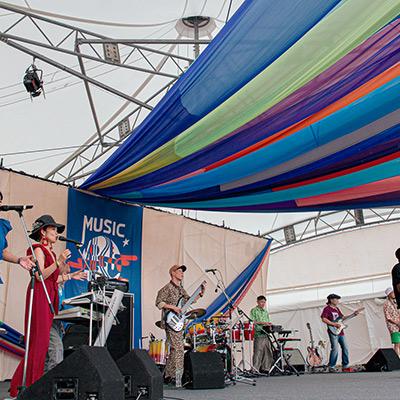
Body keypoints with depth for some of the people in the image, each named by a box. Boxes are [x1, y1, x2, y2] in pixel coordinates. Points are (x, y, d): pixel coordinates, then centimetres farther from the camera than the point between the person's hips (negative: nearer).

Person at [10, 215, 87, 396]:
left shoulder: (51, 252, 21)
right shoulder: (38, 249, -3)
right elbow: (40, 276, -15)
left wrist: (70, 276, 18)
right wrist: (59, 262, -21)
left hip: (50, 296, 8)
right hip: (39, 295, -8)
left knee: (42, 340, 5)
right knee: (39, 339, -12)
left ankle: (34, 383, 8)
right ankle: (25, 384, -7)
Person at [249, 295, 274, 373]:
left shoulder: (266, 312, 22)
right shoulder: (253, 311, 2)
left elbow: (268, 322, 22)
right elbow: (252, 322, -7)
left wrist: (270, 324, -1)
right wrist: (262, 323, -17)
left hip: (266, 334, 7)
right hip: (258, 334, -6)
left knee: (268, 352, 4)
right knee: (258, 352, -8)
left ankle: (266, 369, 12)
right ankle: (256, 369, -5)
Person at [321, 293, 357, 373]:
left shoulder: (336, 308, 20)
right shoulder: (327, 309, -6)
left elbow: (342, 317, 28)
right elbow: (324, 319, -17)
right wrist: (334, 324, -18)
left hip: (340, 331, 8)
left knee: (345, 348, 7)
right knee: (335, 349, -12)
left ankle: (345, 366, 17)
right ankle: (331, 367, -1)